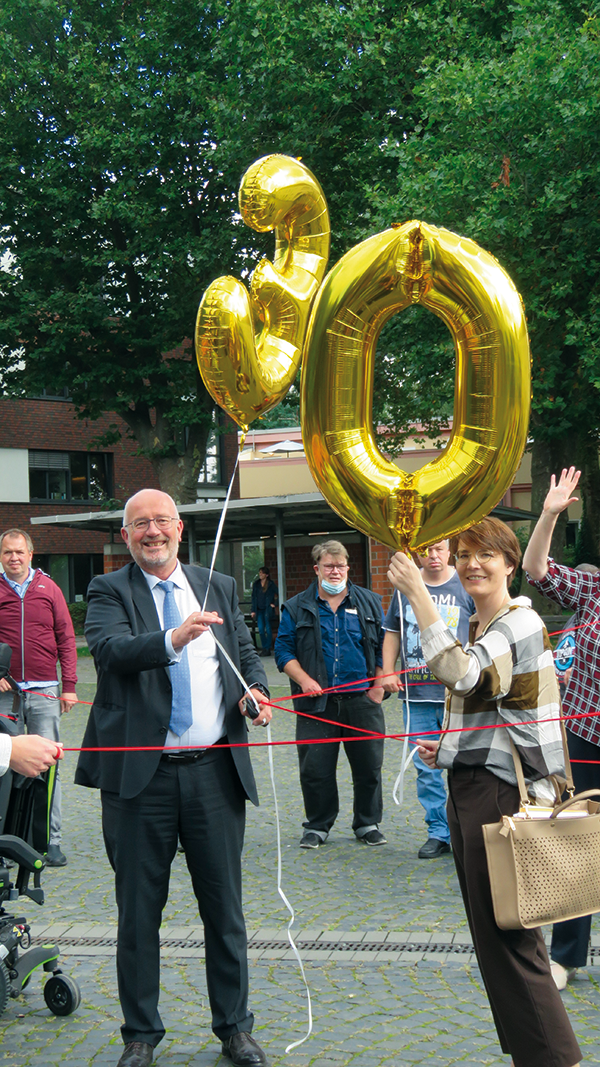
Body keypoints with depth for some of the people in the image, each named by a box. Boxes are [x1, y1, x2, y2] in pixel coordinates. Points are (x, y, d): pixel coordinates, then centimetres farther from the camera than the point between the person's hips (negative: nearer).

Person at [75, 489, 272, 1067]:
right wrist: (172, 640, -38)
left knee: (225, 906, 11)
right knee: (138, 910, 8)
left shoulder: (219, 587, 12)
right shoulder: (109, 591, 0)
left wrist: (256, 690, -6)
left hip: (215, 770, 3)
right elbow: (108, 648, -19)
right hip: (140, 773, -2)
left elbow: (246, 651, 17)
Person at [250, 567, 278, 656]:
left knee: (268, 629, -1)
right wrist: (253, 610, 6)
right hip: (259, 610, 4)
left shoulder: (271, 584, -3)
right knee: (261, 629, 1)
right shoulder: (256, 584, 10)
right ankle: (264, 648, 10)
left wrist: (275, 604, -3)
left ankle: (267, 649, 4)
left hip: (268, 609, -4)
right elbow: (254, 597, 11)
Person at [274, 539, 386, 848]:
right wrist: (304, 680, -10)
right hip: (316, 702, -1)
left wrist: (378, 686, 1)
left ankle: (367, 824, 21)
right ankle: (317, 826, 17)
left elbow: (384, 647, 10)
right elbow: (283, 650, 4)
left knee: (368, 767, 6)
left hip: (362, 699, 1)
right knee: (315, 770, 2)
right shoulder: (297, 608, 6)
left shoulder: (370, 603, 10)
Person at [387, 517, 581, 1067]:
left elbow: (458, 671, -31)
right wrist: (445, 749, 11)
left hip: (503, 795, -10)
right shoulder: (480, 629, 17)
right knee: (491, 935, 15)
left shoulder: (521, 624, -13)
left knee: (508, 938, -6)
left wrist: (418, 592, -30)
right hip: (470, 789, 10)